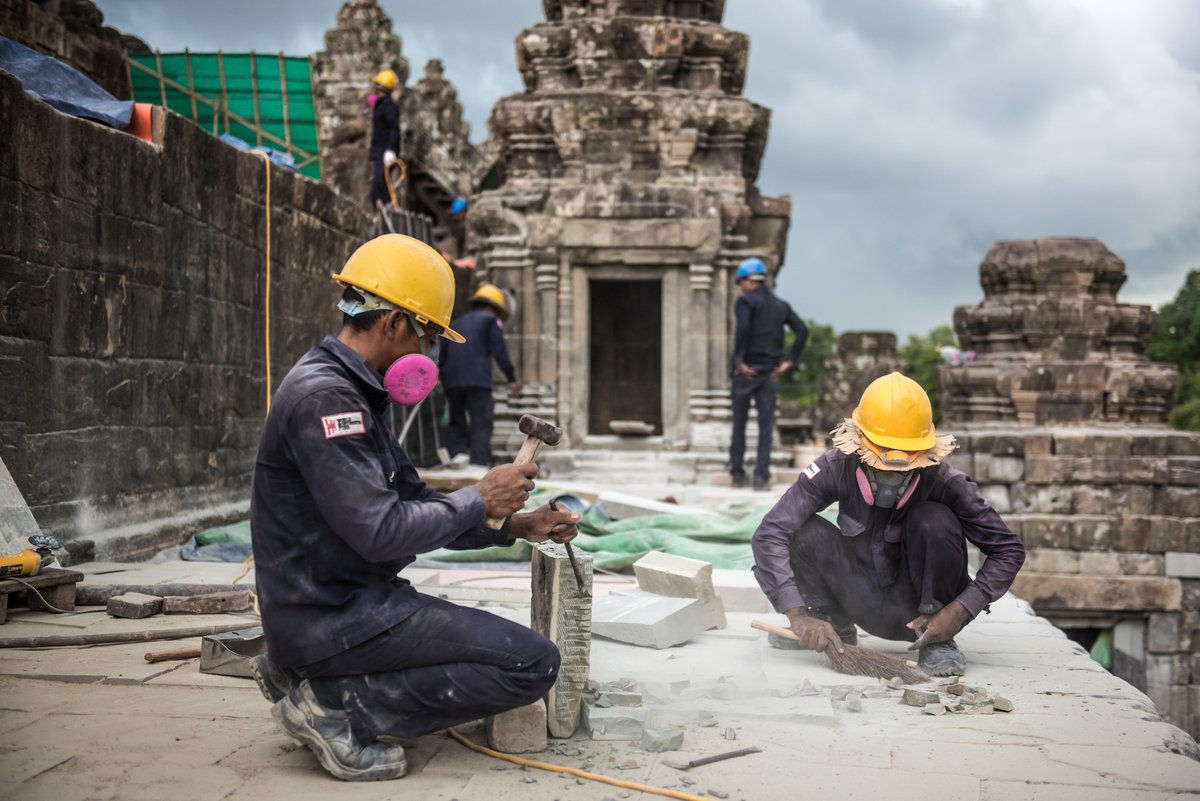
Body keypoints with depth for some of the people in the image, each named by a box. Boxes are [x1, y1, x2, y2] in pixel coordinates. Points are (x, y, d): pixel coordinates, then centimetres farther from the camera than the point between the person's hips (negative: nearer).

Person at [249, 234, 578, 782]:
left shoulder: (352, 392, 14)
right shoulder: (324, 396, -20)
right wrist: (480, 501, -12)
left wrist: (513, 526, 9)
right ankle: (337, 706, -10)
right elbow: (380, 531, -26)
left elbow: (410, 504, 16)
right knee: (532, 664, -13)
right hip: (332, 614, -10)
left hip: (347, 599, 10)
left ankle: (305, 675, 14)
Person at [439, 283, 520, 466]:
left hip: (451, 379, 5)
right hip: (477, 378, -5)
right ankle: (480, 464, -14)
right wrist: (512, 379, 0)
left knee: (456, 424, 12)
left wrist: (443, 384, 25)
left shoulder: (456, 323, 28)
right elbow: (499, 351, -2)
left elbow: (443, 355, 22)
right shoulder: (491, 320, 12)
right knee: (481, 424, -4)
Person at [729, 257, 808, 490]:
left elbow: (742, 329, -23)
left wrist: (738, 360, -16)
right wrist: (789, 361, 5)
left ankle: (737, 473, 12)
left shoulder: (746, 301, -5)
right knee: (765, 425, 4)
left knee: (739, 424, 7)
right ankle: (761, 476, -1)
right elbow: (802, 330, 6)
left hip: (747, 371, -4)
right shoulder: (780, 305, 13)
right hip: (770, 372, 4)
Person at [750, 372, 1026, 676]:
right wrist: (798, 615, -33)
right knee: (801, 530, -21)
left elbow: (1009, 550, -15)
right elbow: (769, 534, -24)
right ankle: (835, 623, 6)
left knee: (935, 521, -29)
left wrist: (958, 611, -25)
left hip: (921, 613, -2)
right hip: (865, 603, 2)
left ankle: (938, 643, -10)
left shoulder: (944, 482, -21)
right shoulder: (837, 468, -19)